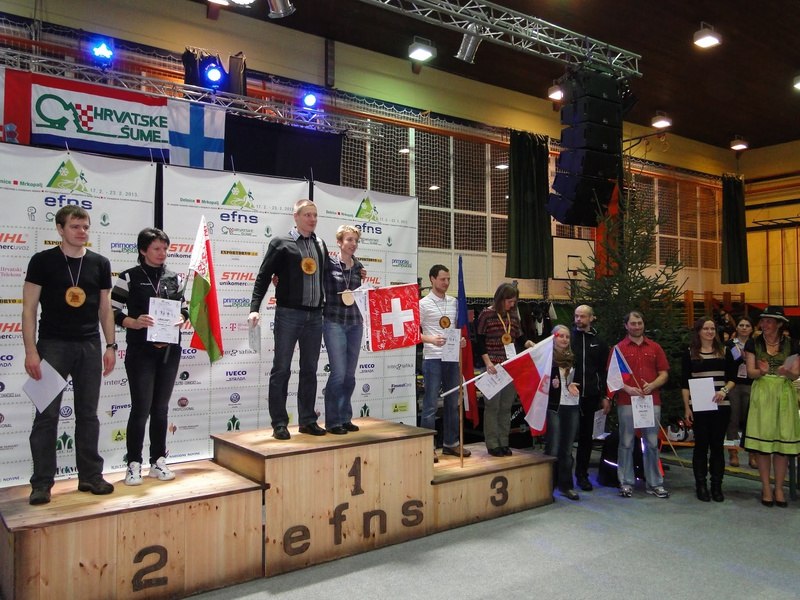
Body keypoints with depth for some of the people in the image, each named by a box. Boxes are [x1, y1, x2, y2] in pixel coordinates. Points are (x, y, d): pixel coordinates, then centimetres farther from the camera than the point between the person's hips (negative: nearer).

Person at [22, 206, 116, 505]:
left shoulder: (100, 263, 7)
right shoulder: (42, 261, -2)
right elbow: (29, 309, -3)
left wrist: (110, 346, 5)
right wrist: (31, 351, -11)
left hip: (90, 346, 3)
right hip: (53, 345, -3)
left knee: (88, 413, 8)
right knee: (47, 415, 0)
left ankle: (90, 475, 18)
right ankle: (42, 483, 10)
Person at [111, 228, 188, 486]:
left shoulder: (174, 278, 9)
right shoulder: (130, 277, -4)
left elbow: (184, 308, 14)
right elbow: (112, 311, -7)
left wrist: (181, 319, -7)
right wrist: (134, 323, -23)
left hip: (169, 350, 4)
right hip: (140, 351, -4)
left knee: (161, 408, 11)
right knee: (141, 408, -2)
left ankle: (158, 461, 20)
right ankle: (134, 464, 10)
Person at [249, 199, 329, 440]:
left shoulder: (320, 245, 13)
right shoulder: (281, 243, -2)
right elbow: (263, 276, -5)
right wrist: (254, 308, -13)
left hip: (314, 316, 5)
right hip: (288, 314, -5)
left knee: (309, 370, 10)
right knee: (281, 369, 0)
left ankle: (307, 421, 18)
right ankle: (279, 423, 8)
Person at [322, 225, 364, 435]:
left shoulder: (359, 266, 9)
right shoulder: (329, 263, -6)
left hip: (355, 323, 5)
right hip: (334, 322, -5)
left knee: (350, 374, 9)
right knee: (338, 373, -6)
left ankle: (345, 418, 19)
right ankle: (333, 421, 5)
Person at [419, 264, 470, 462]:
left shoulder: (454, 303, 13)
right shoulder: (424, 304, -4)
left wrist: (461, 340, 0)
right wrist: (431, 339, -22)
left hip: (453, 358, 6)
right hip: (433, 358, -6)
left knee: (453, 403, 13)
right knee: (431, 404, -3)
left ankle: (451, 443, 25)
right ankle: (428, 447, 5)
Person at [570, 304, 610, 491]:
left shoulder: (599, 342, 10)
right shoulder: (567, 337, 2)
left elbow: (604, 371, 11)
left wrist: (605, 396, 7)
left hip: (590, 396, 3)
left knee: (586, 436, 9)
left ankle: (582, 474, 20)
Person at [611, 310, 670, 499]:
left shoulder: (655, 347, 11)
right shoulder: (619, 348, 4)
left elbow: (664, 374, 9)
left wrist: (652, 385, -9)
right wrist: (627, 388, -14)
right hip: (626, 401, -2)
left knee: (652, 443, 6)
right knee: (626, 443, 3)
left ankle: (655, 483, 15)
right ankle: (626, 483, 11)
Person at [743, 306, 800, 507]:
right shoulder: (753, 344, 3)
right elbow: (750, 372, -3)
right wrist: (762, 371, -25)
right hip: (761, 394, 0)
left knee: (783, 441, 0)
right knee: (762, 440, -2)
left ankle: (779, 489, 12)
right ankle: (766, 488, 8)